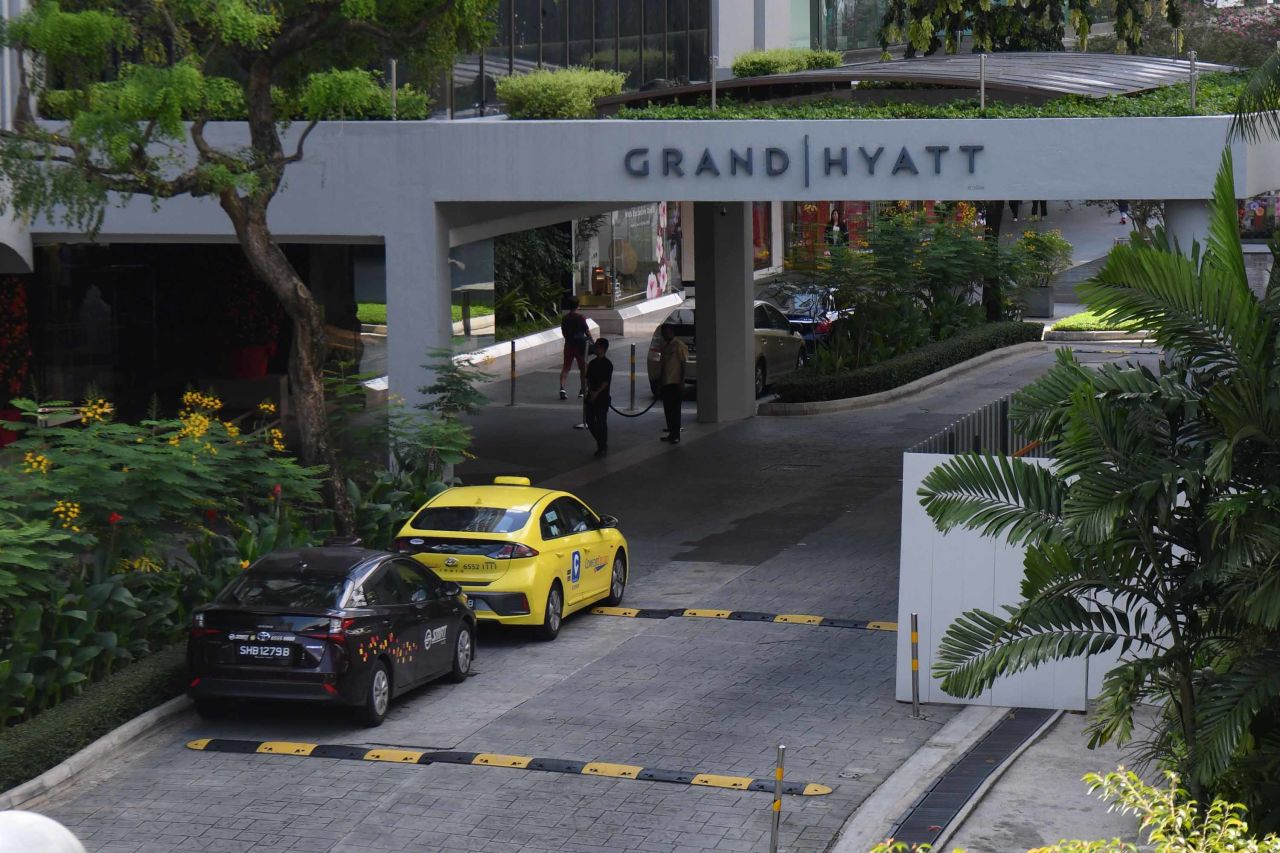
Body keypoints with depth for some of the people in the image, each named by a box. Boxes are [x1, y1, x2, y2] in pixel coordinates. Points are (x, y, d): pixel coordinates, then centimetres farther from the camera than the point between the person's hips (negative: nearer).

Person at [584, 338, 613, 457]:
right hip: (591, 397, 7)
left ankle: (603, 447, 8)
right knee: (590, 421, 7)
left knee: (601, 422, -3)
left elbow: (606, 381, -16)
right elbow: (588, 378, 11)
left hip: (602, 397, -7)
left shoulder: (607, 364, -10)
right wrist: (590, 390, -6)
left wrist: (597, 392, -23)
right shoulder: (592, 363, 11)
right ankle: (600, 443, 23)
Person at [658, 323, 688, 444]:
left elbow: (683, 364, -11)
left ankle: (676, 436, -6)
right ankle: (671, 433, 17)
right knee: (668, 410, 10)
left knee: (675, 409, -7)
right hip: (665, 383, 8)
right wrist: (659, 382, 19)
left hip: (675, 383, -8)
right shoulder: (664, 346, 15)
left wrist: (681, 382, -15)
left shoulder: (679, 345, -9)